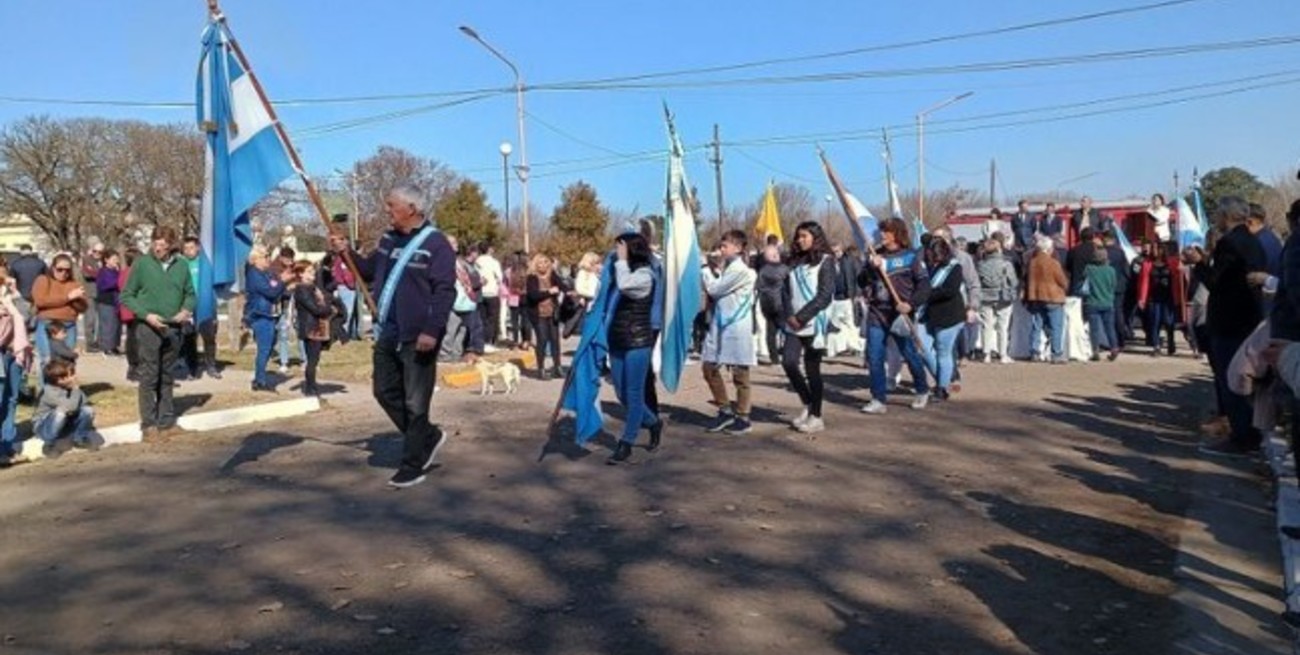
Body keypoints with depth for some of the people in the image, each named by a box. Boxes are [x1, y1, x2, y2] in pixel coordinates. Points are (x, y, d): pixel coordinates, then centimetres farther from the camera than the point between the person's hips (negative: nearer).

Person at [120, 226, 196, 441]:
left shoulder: (181, 266, 4)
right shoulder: (141, 263, -5)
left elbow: (190, 293, 14)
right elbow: (126, 296, -3)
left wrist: (186, 309, -6)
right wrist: (146, 314, -14)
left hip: (173, 328, 3)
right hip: (148, 327, -3)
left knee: (166, 376, 12)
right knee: (149, 376, -2)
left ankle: (166, 420, 20)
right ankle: (149, 424, 5)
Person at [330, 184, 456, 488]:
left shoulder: (435, 243, -13)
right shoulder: (389, 239, 12)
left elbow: (444, 292, -18)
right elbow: (370, 271, 25)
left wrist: (432, 330, -25)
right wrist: (347, 252, 9)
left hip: (417, 338, -8)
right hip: (388, 333, 8)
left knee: (414, 403, 0)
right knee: (386, 392, 15)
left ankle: (413, 466, 11)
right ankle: (428, 437, 31)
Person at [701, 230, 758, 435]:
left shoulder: (741, 270, -14)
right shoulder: (728, 267, 14)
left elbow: (714, 289, -14)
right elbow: (715, 292, 14)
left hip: (736, 326, -8)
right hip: (719, 324, 9)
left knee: (739, 373, 1)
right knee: (709, 368, 7)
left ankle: (742, 418, 12)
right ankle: (725, 411, 20)